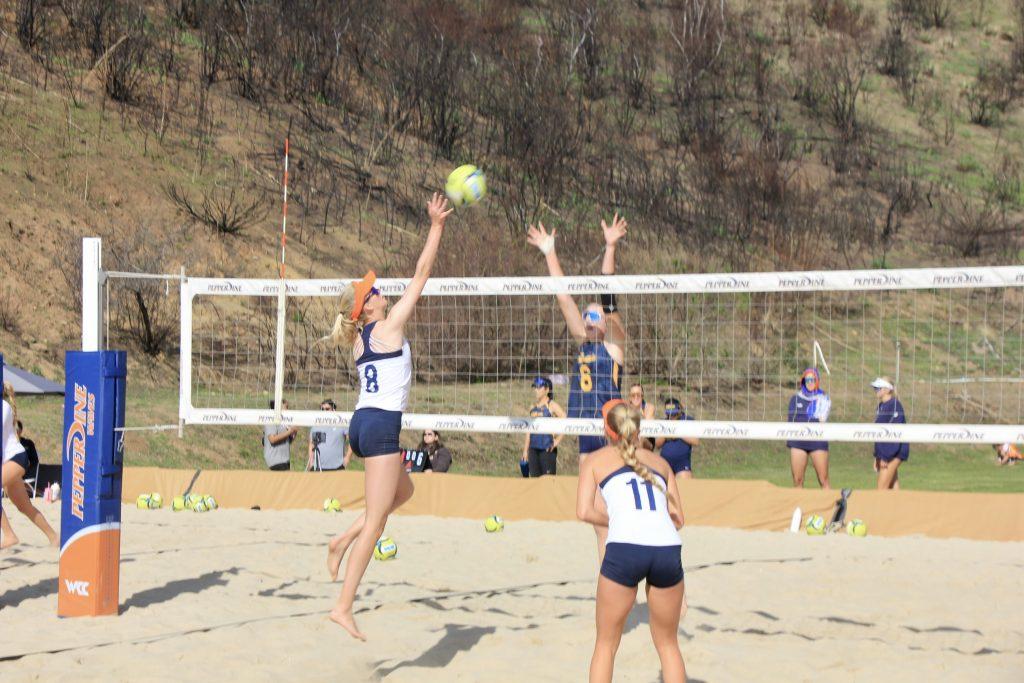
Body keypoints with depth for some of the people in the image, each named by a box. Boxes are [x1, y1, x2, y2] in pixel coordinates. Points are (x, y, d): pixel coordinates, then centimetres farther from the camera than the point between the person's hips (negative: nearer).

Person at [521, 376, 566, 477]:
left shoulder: (551, 405, -4)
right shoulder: (533, 407, 14)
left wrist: (558, 440, -10)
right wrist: (525, 450, 15)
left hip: (547, 449, -6)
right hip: (533, 448, 6)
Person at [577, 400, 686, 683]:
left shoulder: (595, 460, 17)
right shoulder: (660, 462, 25)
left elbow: (584, 512, 3)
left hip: (624, 549, -3)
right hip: (668, 550, 3)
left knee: (606, 645, 13)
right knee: (668, 644, 19)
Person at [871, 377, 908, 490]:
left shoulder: (894, 405, -13)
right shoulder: (881, 406, 15)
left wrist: (885, 457, -21)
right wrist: (877, 456, 18)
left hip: (893, 453, -9)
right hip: (884, 453, 9)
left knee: (882, 489, -11)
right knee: (893, 488, 8)